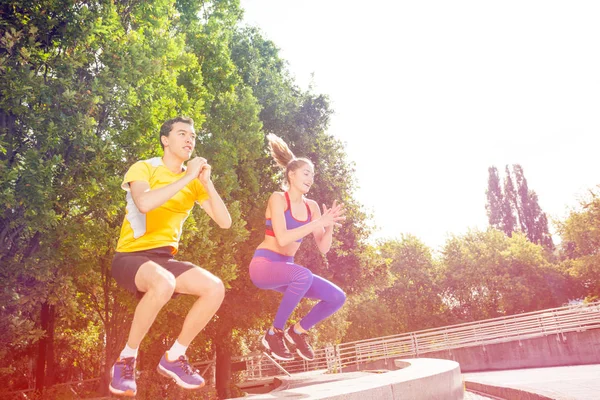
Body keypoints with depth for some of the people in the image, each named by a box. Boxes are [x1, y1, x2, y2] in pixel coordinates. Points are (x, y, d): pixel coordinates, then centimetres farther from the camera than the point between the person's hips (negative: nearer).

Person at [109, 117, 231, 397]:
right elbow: (144, 203, -29)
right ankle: (126, 359, -15)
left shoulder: (194, 182, 9)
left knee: (215, 288, -18)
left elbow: (225, 222, 1)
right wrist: (187, 177, -22)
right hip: (132, 256, -5)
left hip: (165, 258, 6)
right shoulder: (143, 168, -6)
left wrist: (206, 183, -9)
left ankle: (173, 357, 1)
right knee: (163, 283, -38)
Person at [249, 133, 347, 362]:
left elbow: (323, 248, 4)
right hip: (264, 264, -6)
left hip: (286, 268, 6)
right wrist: (318, 223, -24)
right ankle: (274, 333, -17)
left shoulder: (311, 206, 7)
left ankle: (298, 331, 14)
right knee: (304, 275, -37)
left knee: (337, 297, -8)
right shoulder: (278, 198, -10)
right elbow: (282, 238, -24)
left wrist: (329, 226, -15)